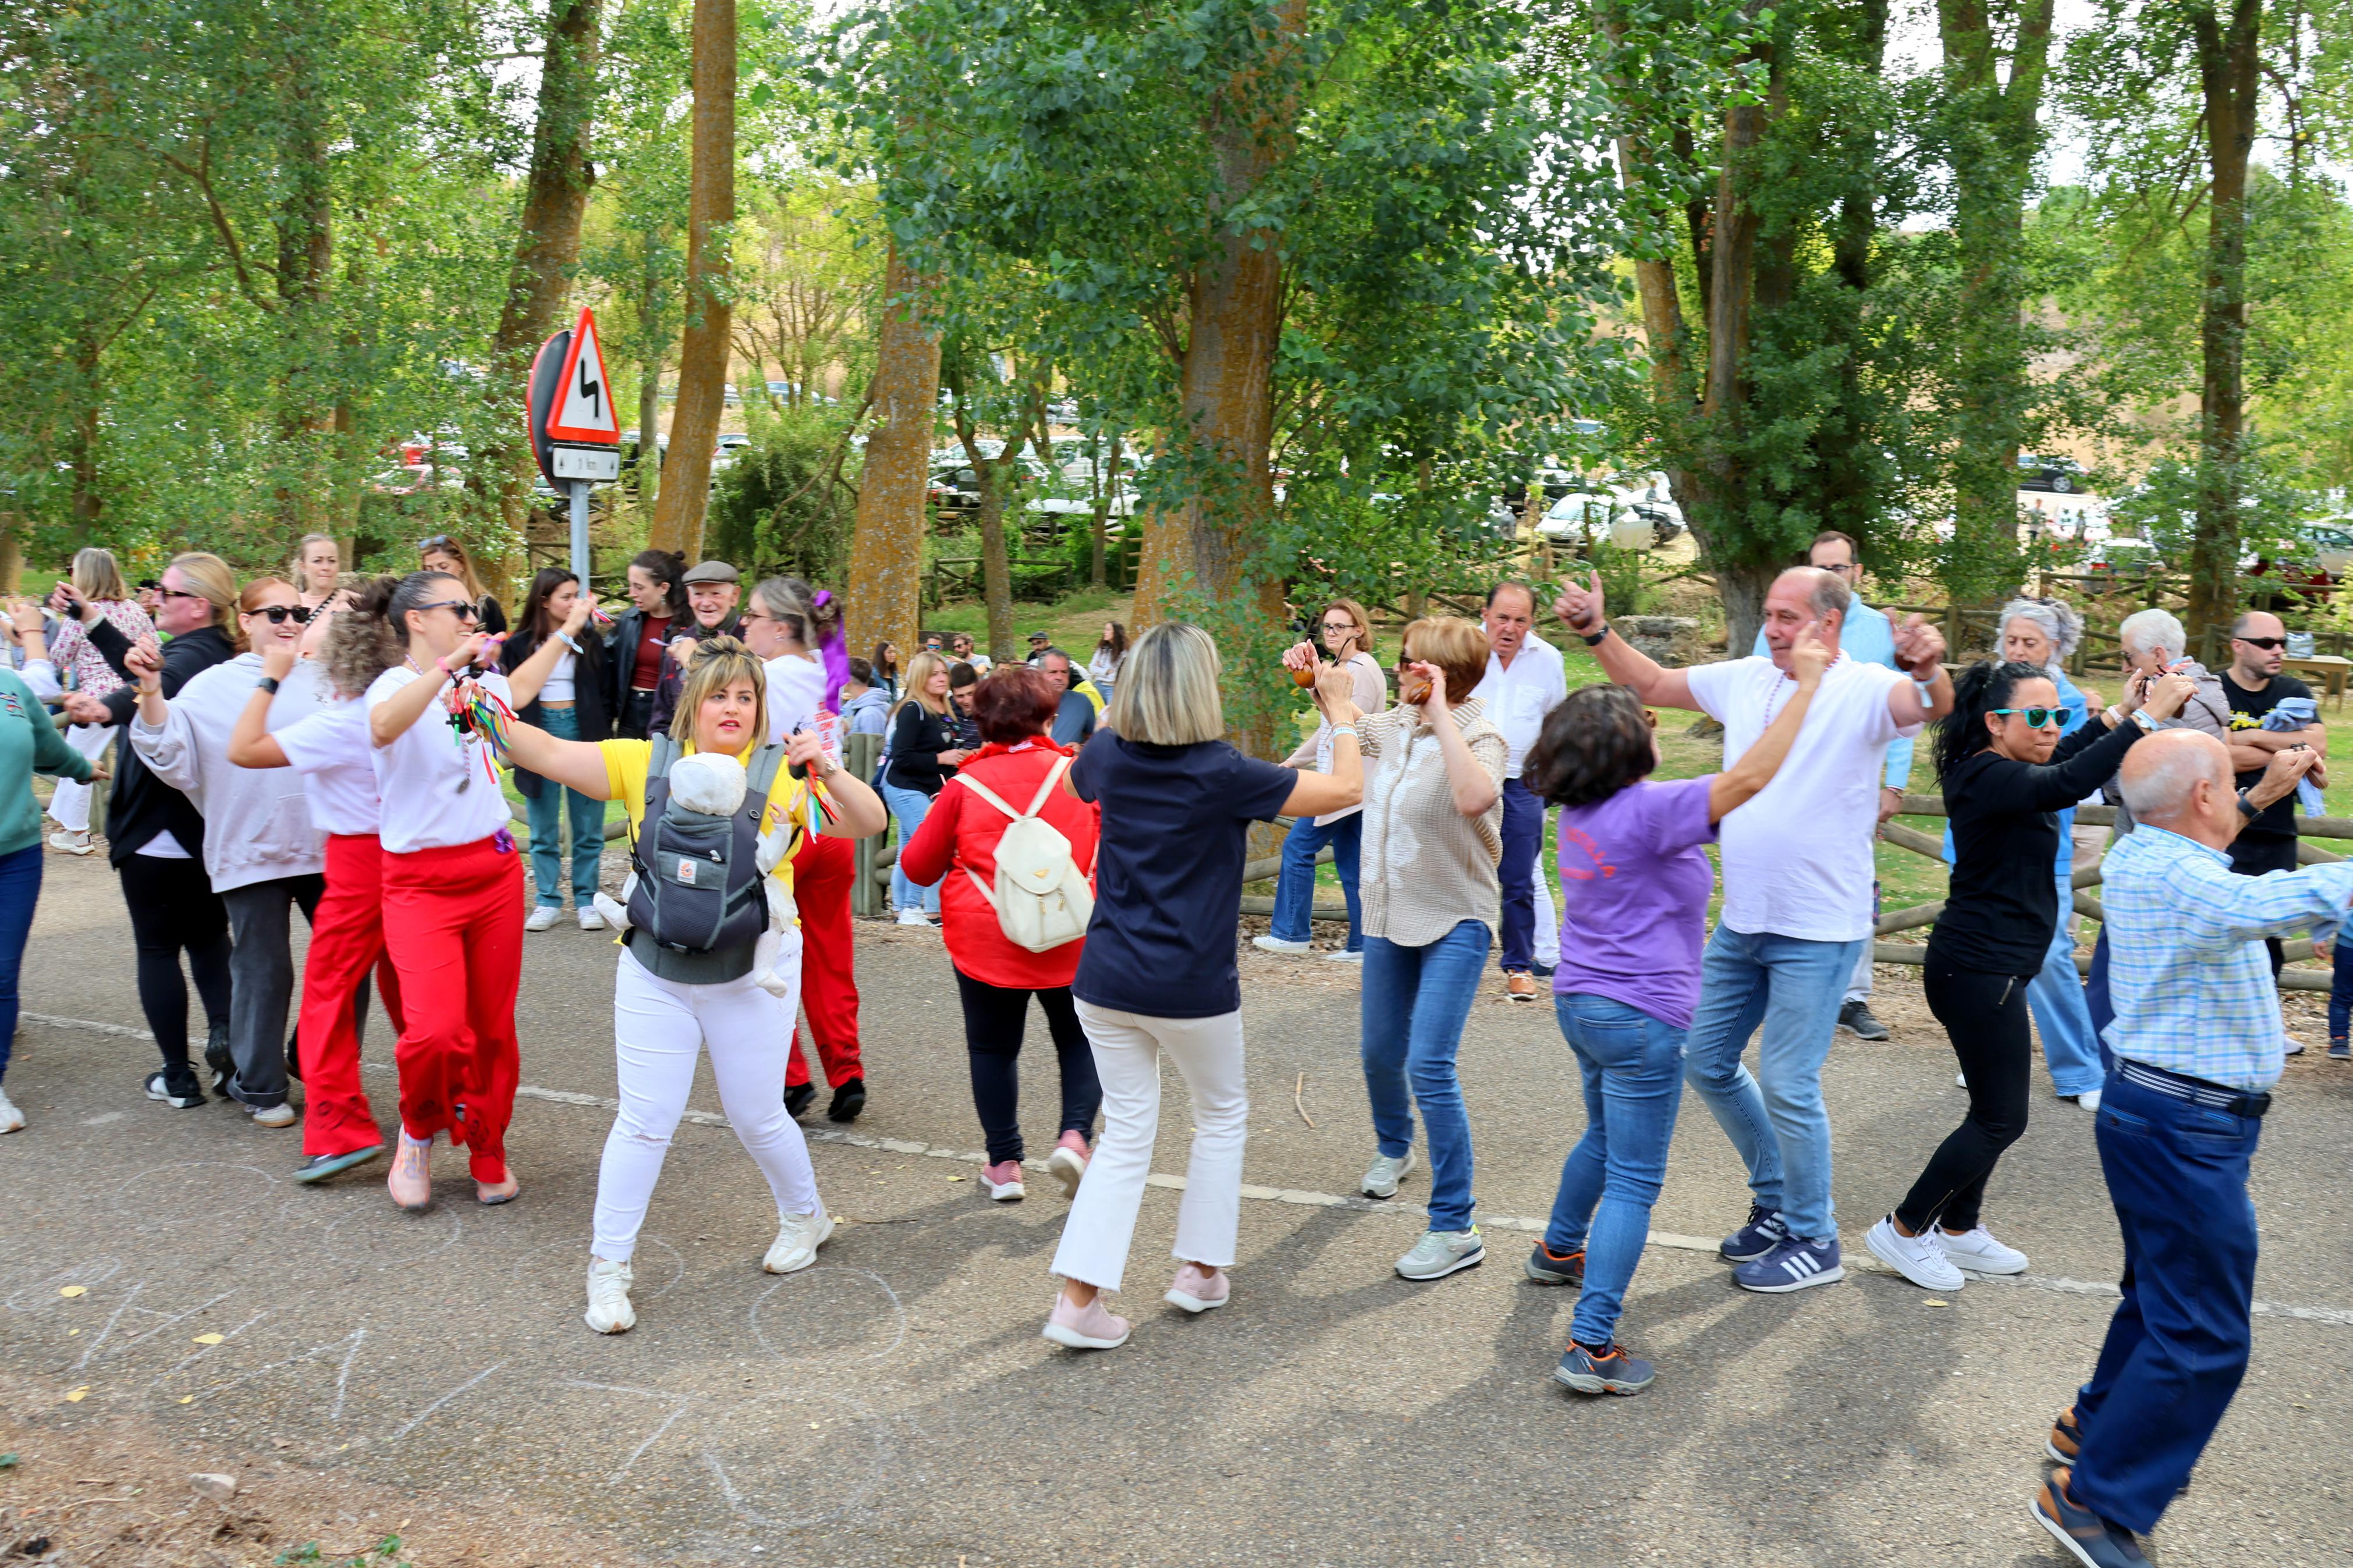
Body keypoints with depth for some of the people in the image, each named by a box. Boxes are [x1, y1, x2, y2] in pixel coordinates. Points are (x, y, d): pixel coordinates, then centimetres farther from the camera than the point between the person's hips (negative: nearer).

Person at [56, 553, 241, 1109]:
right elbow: (150, 674, 21)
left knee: (157, 949, 4)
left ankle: (178, 1078, 8)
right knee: (208, 938, 19)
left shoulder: (193, 655, -20)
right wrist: (93, 621, 23)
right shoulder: (220, 654, 8)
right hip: (208, 830, 8)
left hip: (157, 833, -8)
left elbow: (158, 689, -43)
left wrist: (105, 710, -61)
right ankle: (225, 1034, 2)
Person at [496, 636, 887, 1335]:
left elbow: (869, 823, -16)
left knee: (757, 1118, 11)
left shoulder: (781, 773, -8)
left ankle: (805, 1216, 39)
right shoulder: (648, 763, -2)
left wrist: (827, 771, -32)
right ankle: (608, 1266, 17)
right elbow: (550, 755, -5)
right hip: (655, 977, 1)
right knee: (645, 1122, 3)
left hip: (750, 979, -1)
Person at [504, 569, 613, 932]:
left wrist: (604, 738, 0)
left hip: (583, 732, 0)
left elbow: (604, 694, 7)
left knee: (587, 827, 3)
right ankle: (548, 901, 12)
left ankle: (586, 900, 11)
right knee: (543, 831, 5)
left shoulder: (590, 642, 6)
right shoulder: (519, 645, 4)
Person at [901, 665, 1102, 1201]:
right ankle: (1075, 1136, -2)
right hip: (1070, 938, 1)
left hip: (985, 940, 0)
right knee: (1079, 1040, 17)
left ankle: (1004, 1164, 17)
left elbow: (919, 866, 3)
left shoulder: (965, 785, -5)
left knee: (993, 1048, 14)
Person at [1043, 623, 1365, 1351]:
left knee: (1127, 1132, 12)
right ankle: (1200, 1269, 27)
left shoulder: (1108, 757, -3)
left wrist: (1124, 710, 24)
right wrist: (1341, 709, 5)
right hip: (1190, 989, -4)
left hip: (1106, 982, 4)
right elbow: (1347, 788, -10)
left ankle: (1077, 1298, 5)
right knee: (1222, 1114, 21)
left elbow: (1074, 781, 24)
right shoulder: (1221, 773, -17)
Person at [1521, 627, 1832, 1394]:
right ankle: (1592, 1345, -7)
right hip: (1640, 1018, -9)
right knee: (1633, 1182, -4)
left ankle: (1559, 1251, 50)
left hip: (1580, 1004, 9)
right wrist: (1806, 682, -23)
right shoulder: (1648, 811, -21)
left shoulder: (1582, 810, 4)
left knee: (1604, 1137, 31)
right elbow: (1749, 776, -29)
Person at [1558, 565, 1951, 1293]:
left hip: (1819, 930, -7)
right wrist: (1598, 632, 2)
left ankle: (1813, 1240, 18)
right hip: (1742, 920, 7)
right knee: (1706, 1060, 16)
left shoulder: (1864, 689, -13)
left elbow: (1936, 707, -32)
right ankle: (1777, 1198, 35)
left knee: (1789, 1087, -2)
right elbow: (1651, 686, 14)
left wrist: (1930, 669, -53)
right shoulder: (1746, 679, 4)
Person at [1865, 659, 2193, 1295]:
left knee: (1995, 1110, 18)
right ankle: (1904, 1231, 7)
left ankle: (1959, 1229, 29)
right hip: (1980, 972, -10)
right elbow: (2066, 784, -40)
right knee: (2001, 1118, -2)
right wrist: (2146, 718, -38)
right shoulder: (1990, 778, -21)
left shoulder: (1992, 771, 9)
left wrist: (2121, 711, 18)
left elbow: (2061, 760, 29)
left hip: (1985, 969, 10)